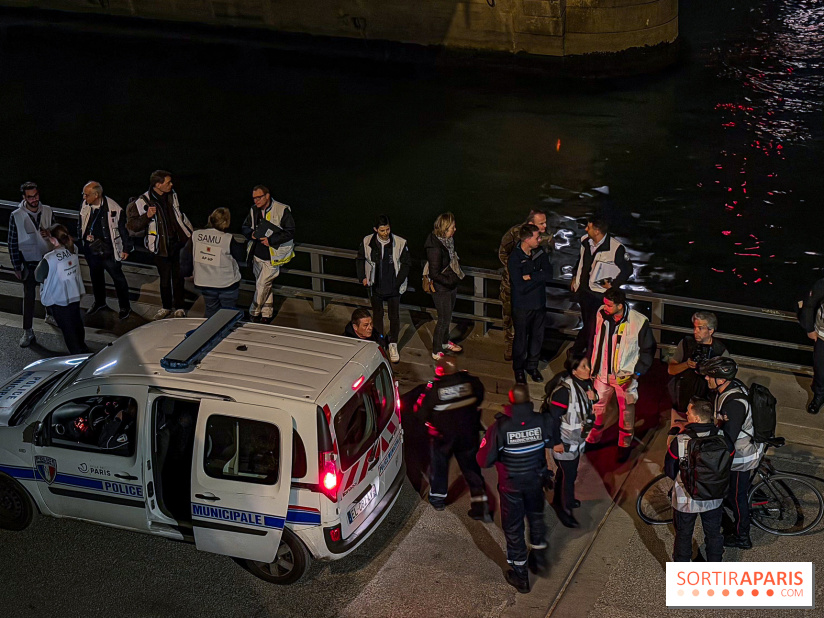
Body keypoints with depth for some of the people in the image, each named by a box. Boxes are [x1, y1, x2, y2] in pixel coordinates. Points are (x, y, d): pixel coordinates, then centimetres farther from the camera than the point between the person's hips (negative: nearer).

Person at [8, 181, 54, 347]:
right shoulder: (16, 216, -15)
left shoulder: (48, 211, -7)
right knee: (29, 296, 2)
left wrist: (49, 233, -18)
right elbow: (12, 243, -9)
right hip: (29, 262, -3)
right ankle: (27, 332, 8)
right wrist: (17, 267, -8)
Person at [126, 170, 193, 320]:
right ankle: (166, 307, 28)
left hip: (179, 241, 3)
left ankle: (179, 307, 21)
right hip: (161, 247, -3)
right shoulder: (143, 202, -14)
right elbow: (132, 226, -13)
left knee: (179, 276, 6)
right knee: (165, 279, 9)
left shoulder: (172, 195, 3)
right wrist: (147, 216, -27)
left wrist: (190, 231, 23)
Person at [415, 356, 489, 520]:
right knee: (471, 467, 12)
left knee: (439, 464, 22)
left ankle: (438, 497, 37)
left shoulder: (434, 389, -24)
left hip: (443, 435, -2)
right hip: (468, 434, 2)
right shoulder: (470, 382, -15)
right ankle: (480, 504, 8)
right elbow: (480, 398, 5)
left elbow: (420, 412, -15)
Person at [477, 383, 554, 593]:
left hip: (511, 486, -2)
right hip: (535, 481, 3)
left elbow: (483, 460, -22)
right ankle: (539, 558, 46)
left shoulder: (500, 427, -29)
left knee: (513, 527, 16)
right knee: (536, 517, 30)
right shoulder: (543, 422, -21)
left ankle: (520, 575, 29)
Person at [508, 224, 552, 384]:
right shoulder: (515, 258, -20)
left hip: (539, 303, 5)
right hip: (522, 306, -5)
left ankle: (532, 366, 34)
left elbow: (548, 273, -15)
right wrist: (539, 277, -15)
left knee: (537, 336, 15)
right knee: (521, 338, 9)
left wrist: (530, 276, -23)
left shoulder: (540, 253, -2)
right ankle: (518, 369, 28)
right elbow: (520, 287, -25)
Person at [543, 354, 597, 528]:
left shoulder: (586, 383, -6)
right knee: (567, 474, 1)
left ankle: (560, 498, 45)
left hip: (577, 438, 8)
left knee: (569, 470, 23)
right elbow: (553, 416, -27)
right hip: (564, 441, -8)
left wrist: (593, 397, -12)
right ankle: (565, 510, 17)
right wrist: (556, 442, -22)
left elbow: (587, 408, 13)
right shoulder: (564, 390, -31)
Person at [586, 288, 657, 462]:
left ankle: (625, 444, 33)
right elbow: (593, 342, 6)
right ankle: (593, 439, 40)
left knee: (626, 411, 13)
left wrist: (637, 373, -11)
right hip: (603, 373, 3)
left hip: (626, 376, -3)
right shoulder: (601, 315, -11)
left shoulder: (639, 322, -21)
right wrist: (592, 366, 8)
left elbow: (648, 350, -8)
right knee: (597, 407, 17)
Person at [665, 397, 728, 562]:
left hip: (685, 501, -3)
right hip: (714, 499, 3)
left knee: (683, 537, 20)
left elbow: (670, 472, -15)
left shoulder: (680, 441, -27)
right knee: (714, 535, 25)